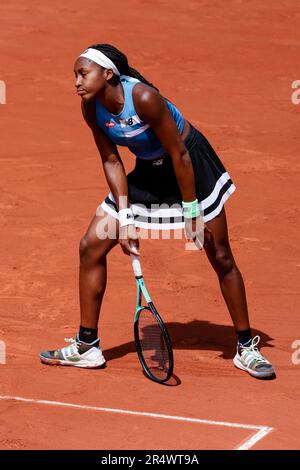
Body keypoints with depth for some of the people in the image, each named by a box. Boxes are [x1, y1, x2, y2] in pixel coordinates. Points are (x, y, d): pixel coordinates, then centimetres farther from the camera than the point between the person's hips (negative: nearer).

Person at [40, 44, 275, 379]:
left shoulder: (144, 98, -33)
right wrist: (124, 218, -9)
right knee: (91, 246, -1)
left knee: (221, 258, -3)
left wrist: (191, 211, -20)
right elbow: (111, 160, -3)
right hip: (148, 171, 6)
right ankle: (87, 347, 8)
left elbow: (179, 155, -25)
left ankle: (246, 348, 13)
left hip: (191, 165, -6)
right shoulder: (91, 107, -13)